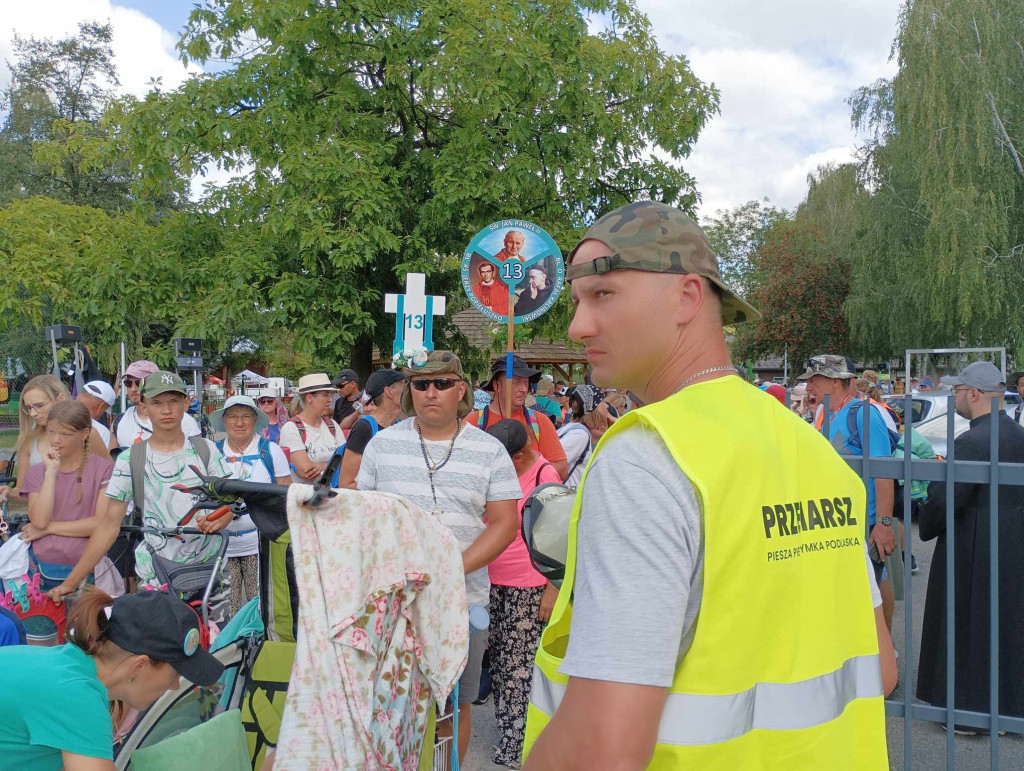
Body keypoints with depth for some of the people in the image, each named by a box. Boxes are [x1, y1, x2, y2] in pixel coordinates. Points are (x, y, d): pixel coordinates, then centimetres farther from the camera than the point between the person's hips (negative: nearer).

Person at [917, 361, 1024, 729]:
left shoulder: (972, 443, -21)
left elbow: (943, 500, -22)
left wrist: (925, 528, -4)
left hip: (973, 554, -8)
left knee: (965, 630, 5)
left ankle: (965, 711, 14)